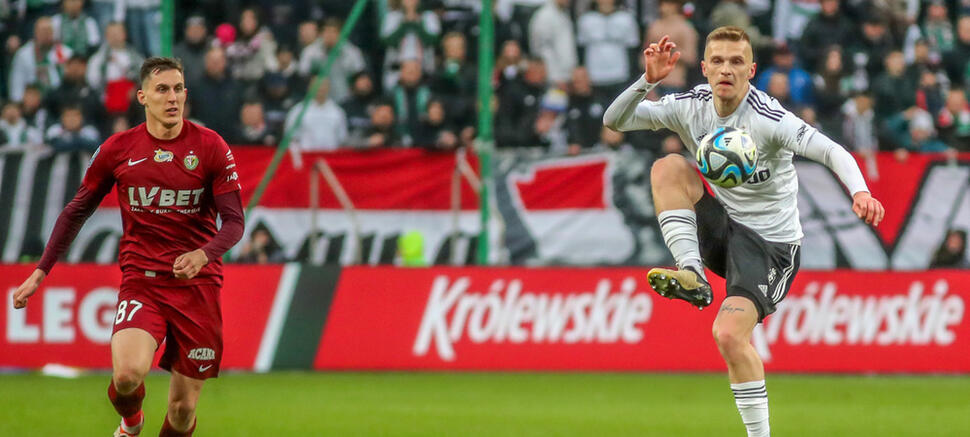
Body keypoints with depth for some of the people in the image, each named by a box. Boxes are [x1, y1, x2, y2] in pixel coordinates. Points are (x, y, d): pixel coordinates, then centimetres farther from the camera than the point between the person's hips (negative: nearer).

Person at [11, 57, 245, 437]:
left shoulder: (210, 147, -3)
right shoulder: (118, 149, 1)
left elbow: (234, 220, -4)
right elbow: (77, 211, 13)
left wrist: (203, 254, -25)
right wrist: (40, 271, 9)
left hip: (197, 283, 0)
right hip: (140, 278, 0)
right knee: (128, 373, -25)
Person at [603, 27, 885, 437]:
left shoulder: (767, 118, -22)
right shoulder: (691, 107, -4)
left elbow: (830, 151, -31)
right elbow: (615, 120, -5)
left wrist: (860, 192, -51)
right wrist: (648, 80, -23)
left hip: (771, 243, -6)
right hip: (724, 227, 6)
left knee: (729, 334, -25)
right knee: (667, 167, -16)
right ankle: (692, 276, -21)